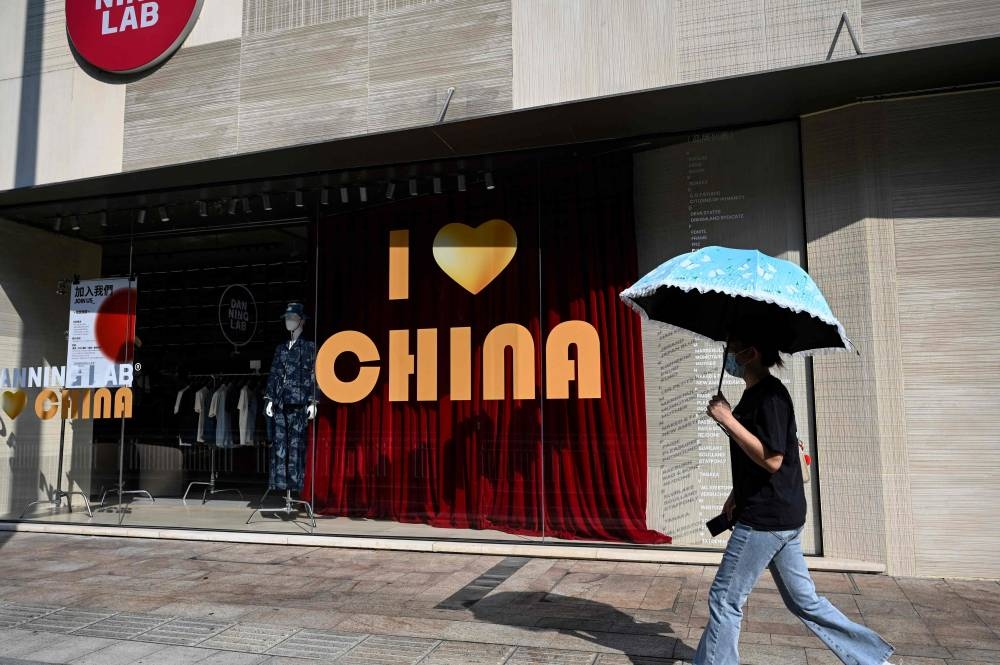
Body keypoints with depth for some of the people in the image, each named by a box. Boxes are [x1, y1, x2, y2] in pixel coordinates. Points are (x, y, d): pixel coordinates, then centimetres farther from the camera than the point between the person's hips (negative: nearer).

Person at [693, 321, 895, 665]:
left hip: (766, 518, -10)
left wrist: (728, 420, -25)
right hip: (780, 516, 10)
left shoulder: (770, 396, -18)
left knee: (725, 599, 1)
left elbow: (771, 459, -25)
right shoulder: (755, 394, 12)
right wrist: (736, 494, 20)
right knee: (804, 601, 18)